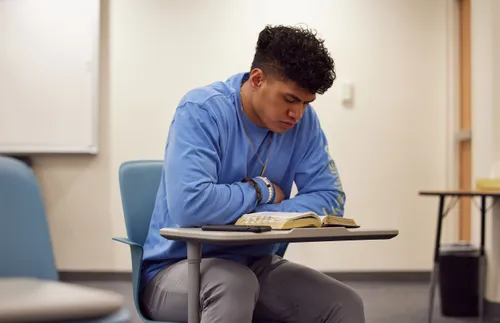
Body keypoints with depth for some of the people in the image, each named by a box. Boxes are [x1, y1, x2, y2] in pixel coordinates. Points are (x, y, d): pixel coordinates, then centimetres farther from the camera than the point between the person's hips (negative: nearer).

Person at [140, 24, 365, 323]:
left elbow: (330, 199, -6)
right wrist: (261, 190, -17)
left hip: (256, 265, 5)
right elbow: (189, 204, -33)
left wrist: (256, 215, -20)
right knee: (235, 284, -36)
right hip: (179, 266, -5)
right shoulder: (203, 111, -20)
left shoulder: (304, 121, -3)